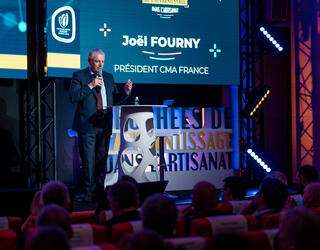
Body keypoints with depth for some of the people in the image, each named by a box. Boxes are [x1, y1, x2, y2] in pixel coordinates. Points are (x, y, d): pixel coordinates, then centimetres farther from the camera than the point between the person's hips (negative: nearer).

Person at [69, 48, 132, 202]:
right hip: (87, 125, -4)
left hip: (105, 125, 4)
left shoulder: (108, 77, 16)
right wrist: (90, 86, -16)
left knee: (102, 159, 7)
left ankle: (100, 189, 14)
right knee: (88, 160, -3)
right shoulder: (79, 76, 2)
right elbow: (73, 97, -11)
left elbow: (115, 99, 16)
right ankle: (89, 191, 3)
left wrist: (126, 92, -2)